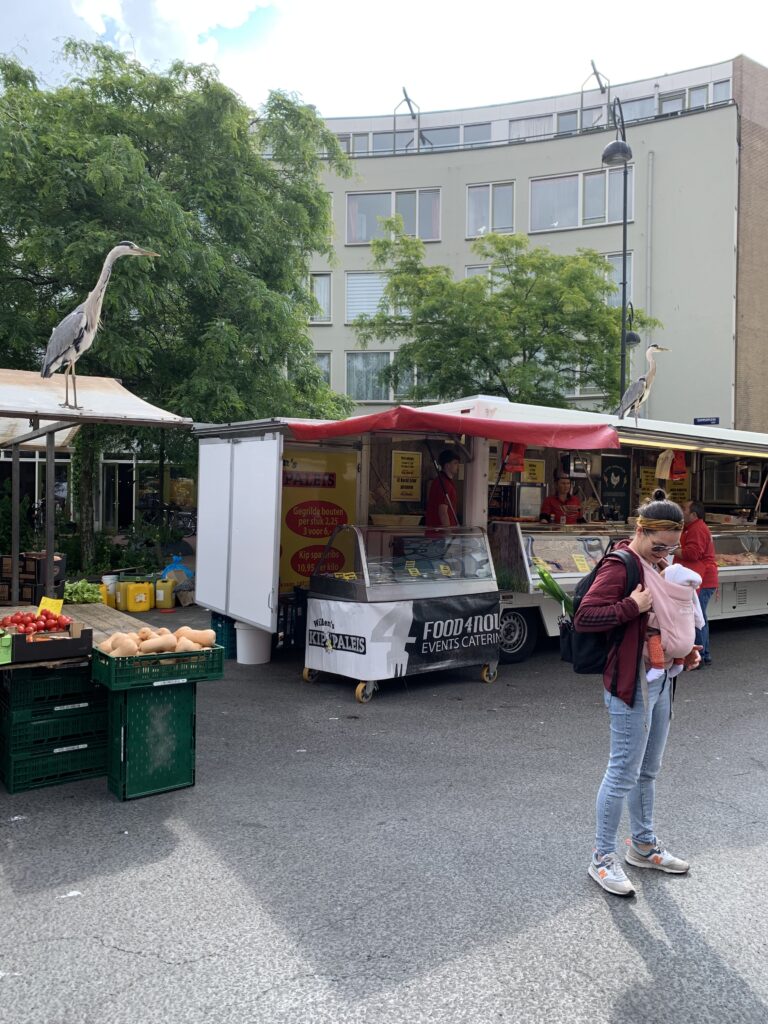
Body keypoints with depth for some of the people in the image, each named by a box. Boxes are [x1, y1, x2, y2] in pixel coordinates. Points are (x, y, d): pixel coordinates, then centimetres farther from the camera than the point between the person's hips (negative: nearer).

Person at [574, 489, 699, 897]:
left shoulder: (657, 566, 11)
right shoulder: (619, 567, -17)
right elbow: (583, 617, -24)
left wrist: (685, 649, 8)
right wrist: (631, 607, -27)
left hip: (661, 681, 9)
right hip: (632, 685, -9)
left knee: (648, 770, 20)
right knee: (624, 773, 0)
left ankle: (643, 845, 37)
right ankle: (602, 859, 15)